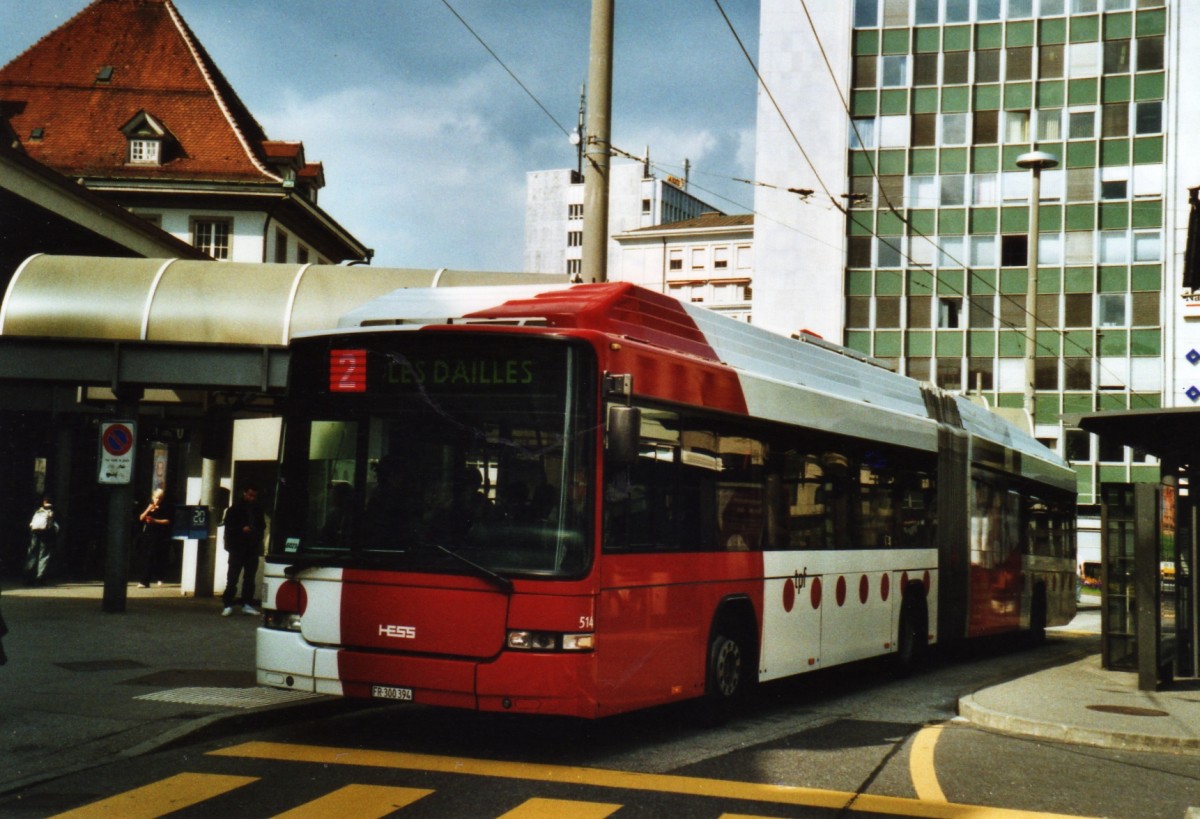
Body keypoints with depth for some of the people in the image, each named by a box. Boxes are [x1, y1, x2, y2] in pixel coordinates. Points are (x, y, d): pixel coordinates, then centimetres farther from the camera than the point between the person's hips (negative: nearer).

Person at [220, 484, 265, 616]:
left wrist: (255, 530, -3)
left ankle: (247, 604, 13)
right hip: (237, 548, -4)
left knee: (250, 577, 7)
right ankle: (228, 605, -1)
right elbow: (228, 525, -4)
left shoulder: (258, 510, 9)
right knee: (232, 577, -4)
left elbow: (262, 526, 18)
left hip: (253, 548, 4)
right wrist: (242, 529, -16)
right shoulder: (235, 508, -1)